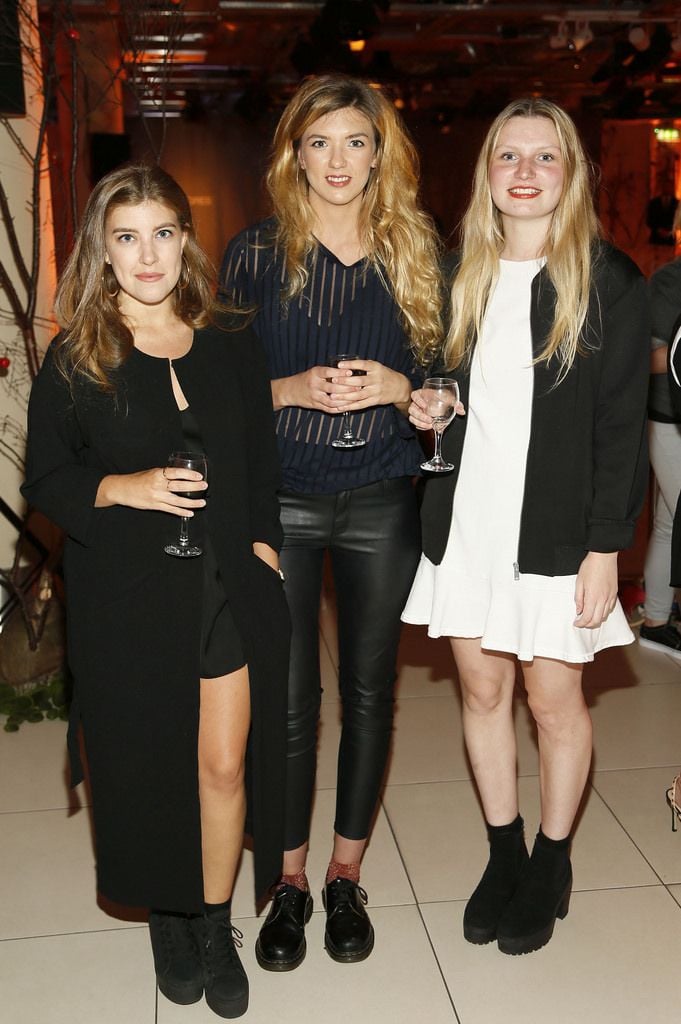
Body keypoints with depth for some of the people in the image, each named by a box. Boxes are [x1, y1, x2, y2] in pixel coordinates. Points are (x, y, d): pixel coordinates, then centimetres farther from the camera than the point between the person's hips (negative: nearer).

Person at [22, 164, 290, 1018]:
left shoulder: (231, 344, 6)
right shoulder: (75, 357, -1)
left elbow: (262, 467, 11)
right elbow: (44, 477, 1)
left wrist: (263, 548, 1)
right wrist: (122, 488, -16)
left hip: (230, 585, 2)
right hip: (128, 596, -1)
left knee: (225, 761, 5)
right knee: (148, 762, 11)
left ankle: (215, 925, 28)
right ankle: (167, 916, 36)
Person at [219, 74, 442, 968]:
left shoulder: (415, 255, 6)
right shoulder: (255, 252, 1)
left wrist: (395, 386, -12)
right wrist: (296, 389, -16)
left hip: (382, 501, 2)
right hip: (280, 500, -1)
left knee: (369, 688, 10)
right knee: (288, 697, 3)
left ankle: (347, 874, 29)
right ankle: (290, 880, 24)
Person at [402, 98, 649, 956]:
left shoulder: (608, 281, -6)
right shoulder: (461, 275, 8)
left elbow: (622, 427, -8)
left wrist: (605, 547, -12)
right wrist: (426, 405, -4)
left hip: (554, 529, -4)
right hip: (465, 521, 4)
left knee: (554, 698, 8)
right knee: (481, 688, 12)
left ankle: (551, 866, 30)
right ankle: (503, 855, 32)